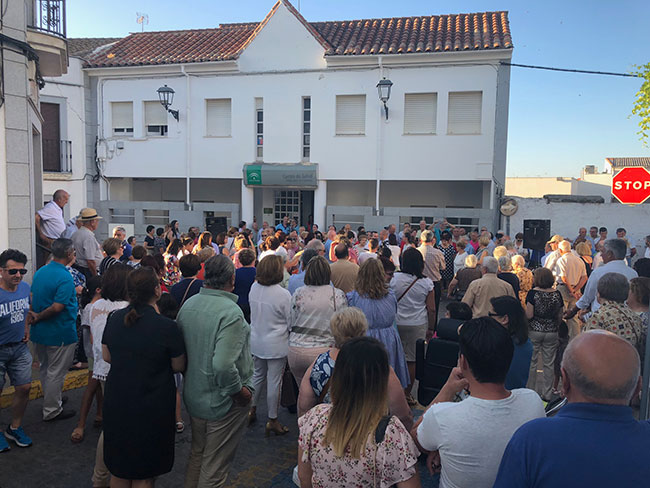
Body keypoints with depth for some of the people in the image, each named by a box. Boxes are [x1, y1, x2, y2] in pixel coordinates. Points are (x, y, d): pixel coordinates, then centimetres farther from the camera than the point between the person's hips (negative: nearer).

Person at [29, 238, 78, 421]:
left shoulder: (39, 272, 3)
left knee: (45, 369, 22)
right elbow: (57, 307, -27)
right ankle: (51, 411, 17)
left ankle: (51, 400, 40)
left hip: (40, 331, 9)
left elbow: (32, 299, 9)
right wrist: (39, 317, -14)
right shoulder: (65, 278, -23)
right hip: (60, 334, -8)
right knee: (56, 372, 5)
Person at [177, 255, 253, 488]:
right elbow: (223, 365, -34)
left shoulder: (188, 305, -2)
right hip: (223, 402, -7)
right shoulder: (231, 312, -26)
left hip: (193, 397, 7)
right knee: (214, 467, 12)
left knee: (196, 454, 27)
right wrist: (239, 391, -18)